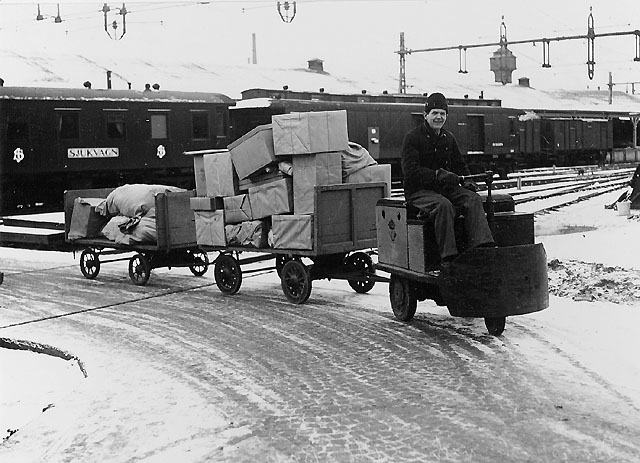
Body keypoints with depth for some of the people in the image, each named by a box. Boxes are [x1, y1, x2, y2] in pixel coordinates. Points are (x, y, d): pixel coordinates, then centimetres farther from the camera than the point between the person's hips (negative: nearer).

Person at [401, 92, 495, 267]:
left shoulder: (448, 138, 16)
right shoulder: (413, 138, -5)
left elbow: (459, 164, 25)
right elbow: (410, 170, -16)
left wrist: (466, 181, 3)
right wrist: (437, 175, -27)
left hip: (446, 187, 6)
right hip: (419, 190, -6)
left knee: (473, 198, -20)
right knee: (443, 205, -36)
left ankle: (482, 246, -33)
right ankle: (448, 256, -38)